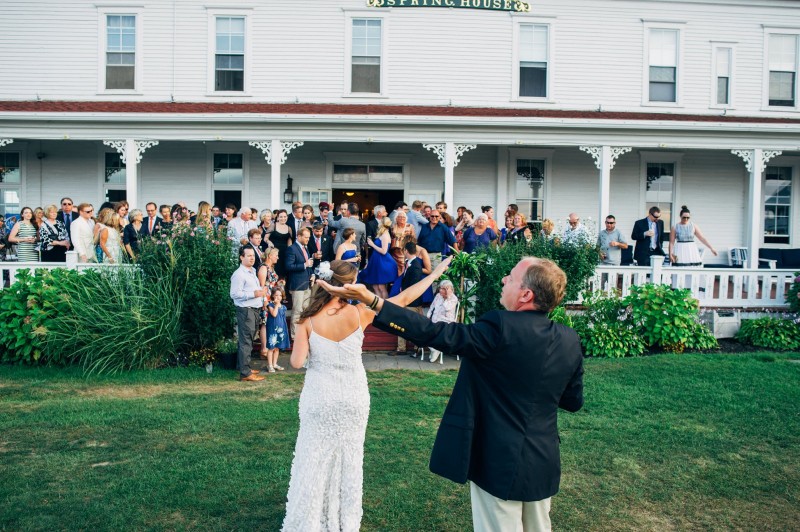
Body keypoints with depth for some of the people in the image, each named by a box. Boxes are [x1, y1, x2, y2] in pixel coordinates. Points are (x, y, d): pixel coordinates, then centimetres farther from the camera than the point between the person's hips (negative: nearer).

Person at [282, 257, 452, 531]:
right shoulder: (358, 313, -14)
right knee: (348, 460, 18)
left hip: (319, 401, 0)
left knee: (314, 460, 15)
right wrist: (435, 273, -3)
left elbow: (297, 362, -16)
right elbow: (403, 299, -11)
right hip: (352, 401, 0)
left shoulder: (308, 320, -12)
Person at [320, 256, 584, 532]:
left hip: (500, 464, -6)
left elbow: (433, 333, -26)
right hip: (543, 465, 6)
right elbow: (573, 402, 6)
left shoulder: (500, 328, -23)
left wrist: (370, 299, -27)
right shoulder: (570, 340, -4)